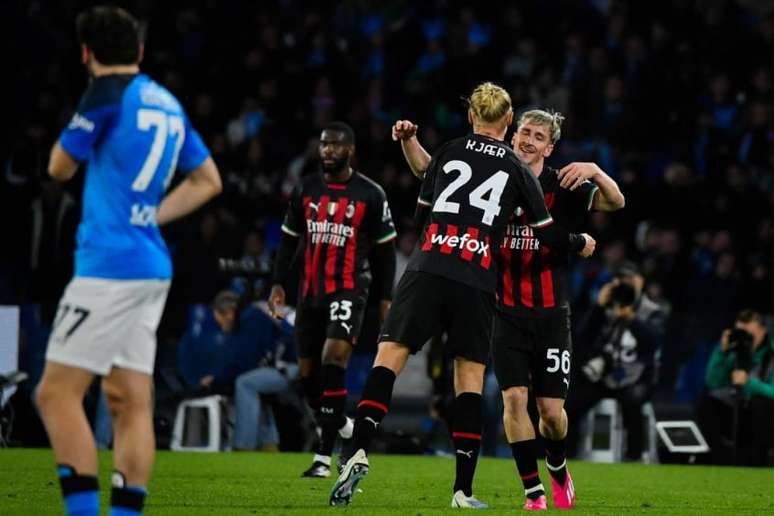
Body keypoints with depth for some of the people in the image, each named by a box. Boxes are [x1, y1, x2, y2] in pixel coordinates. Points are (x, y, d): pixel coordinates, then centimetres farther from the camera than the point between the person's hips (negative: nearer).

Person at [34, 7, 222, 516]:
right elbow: (208, 181, 23)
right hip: (152, 267, 8)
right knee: (130, 401, 7)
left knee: (57, 393, -9)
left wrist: (78, 131, 19)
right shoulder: (168, 103, 14)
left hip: (109, 263, -8)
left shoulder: (108, 93, -8)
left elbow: (60, 167, 1)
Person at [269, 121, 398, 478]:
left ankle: (324, 455, -21)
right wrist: (278, 283, 6)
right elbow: (289, 239, 15)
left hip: (349, 291, -5)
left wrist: (386, 297, 2)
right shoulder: (306, 190, 8)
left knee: (333, 358, -22)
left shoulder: (370, 195, -3)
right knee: (307, 372, 6)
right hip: (311, 291, 5)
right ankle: (340, 425, 34)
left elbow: (385, 249, 4)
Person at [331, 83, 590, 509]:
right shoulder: (517, 170, 10)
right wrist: (580, 243, 33)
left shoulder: (447, 152, 12)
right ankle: (463, 490, 4)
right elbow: (550, 235, 13)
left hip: (427, 270, 0)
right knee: (470, 376, 6)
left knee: (389, 355, -3)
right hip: (476, 282, 0)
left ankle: (359, 453, -24)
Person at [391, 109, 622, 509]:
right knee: (514, 398, -13)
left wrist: (595, 172, -33)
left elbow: (615, 202, -14)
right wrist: (409, 139, -14)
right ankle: (533, 492, -4)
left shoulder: (562, 188, -2)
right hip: (506, 313, 1)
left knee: (551, 410, -1)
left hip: (550, 315, -1)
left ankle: (557, 467, 31)